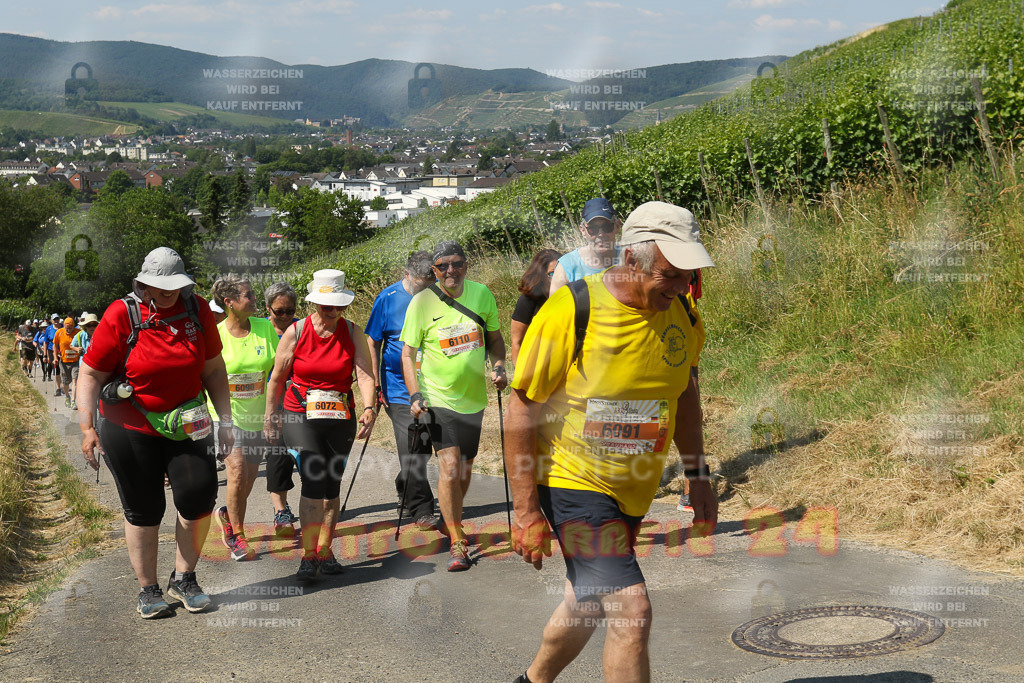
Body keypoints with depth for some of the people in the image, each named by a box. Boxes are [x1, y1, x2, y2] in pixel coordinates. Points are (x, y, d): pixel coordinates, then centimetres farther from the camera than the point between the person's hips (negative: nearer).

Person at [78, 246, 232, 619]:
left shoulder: (198, 310, -3)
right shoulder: (121, 315, -13)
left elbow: (213, 369, 6)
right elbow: (91, 374, -9)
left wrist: (225, 419, 3)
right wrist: (86, 427, -18)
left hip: (186, 424, 2)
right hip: (129, 428, -2)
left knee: (199, 494, -9)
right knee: (143, 509, 4)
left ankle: (183, 578, 11)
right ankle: (148, 589, 19)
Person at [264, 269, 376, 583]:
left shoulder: (353, 333, 0)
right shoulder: (295, 332, -4)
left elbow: (364, 372, -11)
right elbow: (277, 378, 5)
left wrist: (368, 407, -27)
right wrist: (270, 416, 9)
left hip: (341, 418, 3)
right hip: (300, 415, -3)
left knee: (332, 485, 7)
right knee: (313, 481, -16)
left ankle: (325, 552, 21)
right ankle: (308, 557, -12)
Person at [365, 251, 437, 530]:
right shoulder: (388, 298, -6)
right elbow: (373, 343, 0)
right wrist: (376, 386, -4)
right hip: (399, 388, -3)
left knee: (423, 447, 12)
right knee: (412, 450, -7)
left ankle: (405, 495, 35)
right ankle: (421, 510, 2)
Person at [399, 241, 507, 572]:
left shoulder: (482, 294, 1)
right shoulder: (422, 302, -9)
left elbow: (495, 337, 15)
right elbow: (408, 352, -4)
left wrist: (498, 366, -3)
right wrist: (415, 395, -14)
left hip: (474, 397, 4)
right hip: (438, 397, -4)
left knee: (465, 469, 15)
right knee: (449, 467, -16)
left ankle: (451, 520, 40)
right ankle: (457, 543, -9)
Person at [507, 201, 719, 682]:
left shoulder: (683, 316, -3)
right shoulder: (570, 310, -21)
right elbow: (521, 409, -16)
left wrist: (697, 475, 13)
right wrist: (526, 512, -16)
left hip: (633, 492, 7)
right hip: (573, 480, -6)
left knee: (588, 603, 23)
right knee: (630, 610, -18)